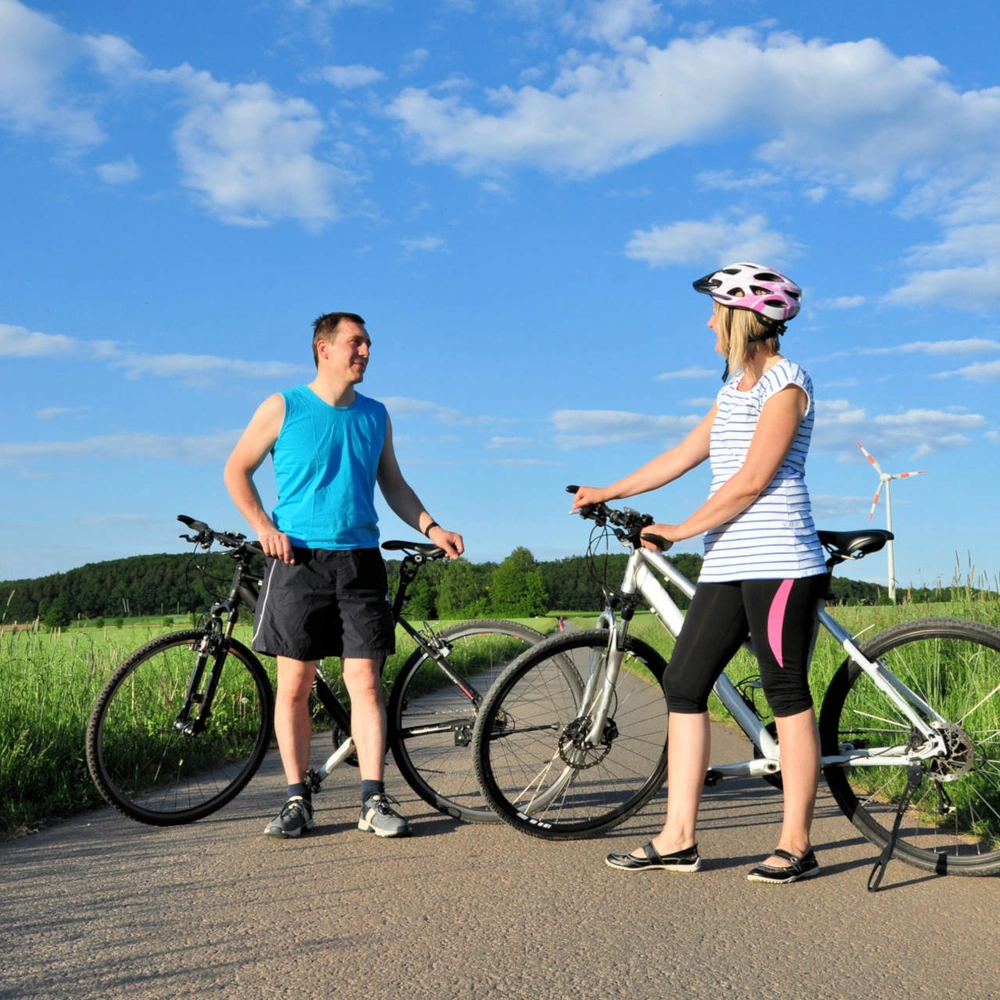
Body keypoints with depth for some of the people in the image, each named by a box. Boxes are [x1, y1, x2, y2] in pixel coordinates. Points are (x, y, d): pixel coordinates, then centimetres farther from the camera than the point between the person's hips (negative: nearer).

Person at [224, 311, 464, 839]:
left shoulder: (375, 415, 12)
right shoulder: (283, 408, 2)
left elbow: (393, 484, 20)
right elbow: (236, 470, 8)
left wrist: (431, 528, 5)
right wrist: (266, 529, -4)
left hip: (360, 561, 2)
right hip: (298, 560, -2)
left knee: (365, 682, -3)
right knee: (294, 685, 1)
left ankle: (373, 800, 2)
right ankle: (297, 799, 11)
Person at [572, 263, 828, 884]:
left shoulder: (786, 382, -8)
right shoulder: (735, 389, 20)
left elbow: (751, 482, -15)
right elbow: (683, 456, 26)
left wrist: (680, 530, -7)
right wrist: (608, 493, 29)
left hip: (779, 563, -9)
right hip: (727, 566, 9)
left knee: (788, 694, -3)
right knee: (684, 685, 4)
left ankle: (797, 843, 7)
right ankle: (678, 838, 8)